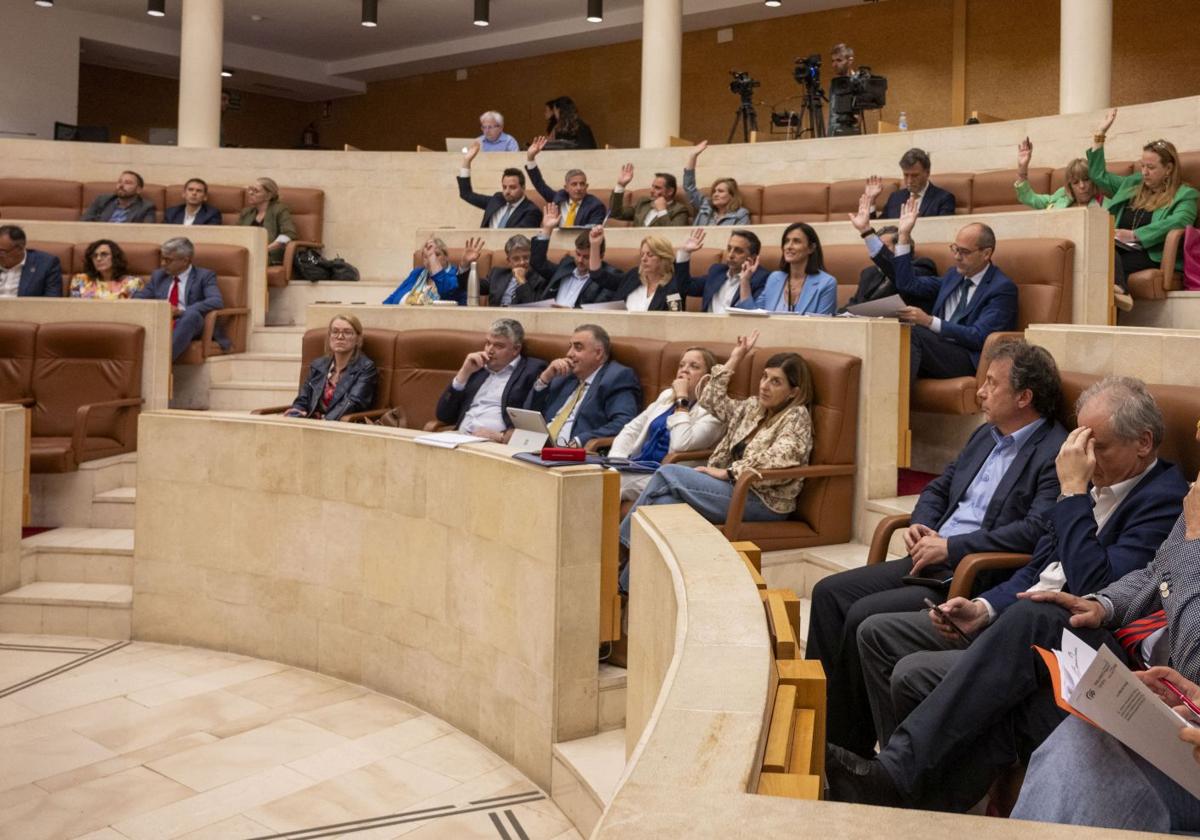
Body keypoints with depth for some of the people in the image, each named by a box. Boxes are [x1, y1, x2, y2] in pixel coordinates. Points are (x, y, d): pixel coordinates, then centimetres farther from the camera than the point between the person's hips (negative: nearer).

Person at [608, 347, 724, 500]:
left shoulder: (712, 411, -5)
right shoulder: (667, 395, 19)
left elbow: (681, 445, -22)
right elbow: (631, 430, 18)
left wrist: (682, 399, -13)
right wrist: (616, 460, -1)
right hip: (636, 468, 6)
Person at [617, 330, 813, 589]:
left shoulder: (797, 417, -6)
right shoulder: (753, 407, 17)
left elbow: (778, 459, -23)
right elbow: (712, 402, 27)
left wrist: (727, 472, -19)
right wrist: (734, 359, 21)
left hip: (764, 502, -7)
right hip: (737, 489, 7)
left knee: (668, 474, -19)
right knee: (668, 504, -23)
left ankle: (622, 543, -8)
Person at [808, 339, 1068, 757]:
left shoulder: (1056, 453, -12)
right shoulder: (986, 436, 17)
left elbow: (1037, 530, -24)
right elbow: (940, 487, 26)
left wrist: (950, 547, -20)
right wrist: (921, 524, 3)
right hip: (932, 560, 10)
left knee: (864, 617, -23)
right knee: (829, 592, -2)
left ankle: (850, 745, -4)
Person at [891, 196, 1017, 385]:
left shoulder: (1002, 288, -3)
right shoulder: (954, 275, 21)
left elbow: (979, 337, -13)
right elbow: (908, 284, 22)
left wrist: (929, 321, -22)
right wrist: (904, 235, 16)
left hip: (968, 361, -6)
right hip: (938, 351, 6)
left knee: (911, 332, -32)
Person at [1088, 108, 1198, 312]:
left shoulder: (1185, 195, 10)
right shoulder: (1133, 184, 30)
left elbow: (1178, 222, -11)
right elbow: (1098, 175, 37)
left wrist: (1135, 235, -19)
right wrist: (1100, 134, 33)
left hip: (1152, 257, -4)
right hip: (1119, 250, 4)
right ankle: (1119, 292, -63)